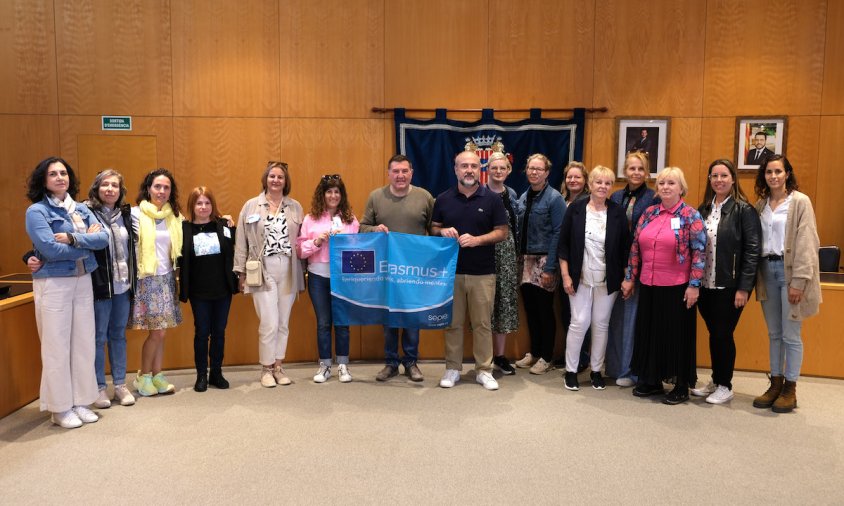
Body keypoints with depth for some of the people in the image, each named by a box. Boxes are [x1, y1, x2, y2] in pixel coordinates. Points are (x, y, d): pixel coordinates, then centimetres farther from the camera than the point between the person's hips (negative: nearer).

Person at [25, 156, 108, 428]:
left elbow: (104, 238, -3)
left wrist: (72, 238, -17)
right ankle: (60, 408, 14)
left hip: (83, 281, 6)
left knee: (84, 343, 10)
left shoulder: (82, 209, 9)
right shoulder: (36, 211, -7)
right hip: (53, 284, -5)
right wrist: (87, 242, -8)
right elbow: (50, 248, -19)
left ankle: (80, 402, 22)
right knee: (57, 346, 2)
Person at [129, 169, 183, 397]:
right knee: (157, 331, -5)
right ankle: (143, 376, 12)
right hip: (147, 279, -5)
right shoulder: (137, 214, -5)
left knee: (160, 331, 9)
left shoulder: (175, 216, 8)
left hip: (167, 279, 5)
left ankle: (157, 376, 19)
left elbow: (180, 248, 14)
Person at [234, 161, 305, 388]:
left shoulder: (296, 207, 7)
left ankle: (278, 366, 21)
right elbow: (241, 242, 3)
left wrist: (302, 271, 2)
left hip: (288, 271, 2)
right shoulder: (251, 206, 3)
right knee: (269, 323, -6)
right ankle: (266, 369, 11)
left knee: (283, 322, 8)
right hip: (262, 271, -2)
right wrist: (241, 272, 0)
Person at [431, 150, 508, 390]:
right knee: (452, 323, 8)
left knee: (482, 324, 5)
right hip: (451, 271, 1)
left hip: (483, 273, -1)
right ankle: (452, 369, 20)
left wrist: (477, 239, -17)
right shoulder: (443, 199, 4)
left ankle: (484, 370, 17)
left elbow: (502, 232, -1)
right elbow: (433, 228, 11)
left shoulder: (492, 199, -1)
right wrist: (442, 231, -13)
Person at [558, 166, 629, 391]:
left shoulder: (618, 212, 0)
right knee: (579, 322, -2)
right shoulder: (575, 209, -3)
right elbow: (563, 244, -1)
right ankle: (571, 370, 12)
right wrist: (565, 275, -6)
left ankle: (596, 370, 22)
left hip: (608, 279, 1)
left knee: (601, 324, 8)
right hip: (580, 278, -1)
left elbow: (625, 247, 2)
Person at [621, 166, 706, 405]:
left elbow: (699, 252, -10)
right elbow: (635, 247, 11)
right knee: (649, 332, 12)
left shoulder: (691, 216, -6)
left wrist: (694, 285, -14)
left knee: (677, 334, 5)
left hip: (677, 287, -5)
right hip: (649, 286, 5)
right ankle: (651, 381, 27)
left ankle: (682, 386, 18)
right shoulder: (648, 213, 8)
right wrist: (629, 277, 9)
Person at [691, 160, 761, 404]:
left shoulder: (744, 210, -7)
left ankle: (725, 386, 18)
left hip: (729, 286, -5)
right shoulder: (703, 209, 9)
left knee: (723, 335, 2)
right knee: (713, 334, 13)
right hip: (705, 284, 5)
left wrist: (744, 287, -15)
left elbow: (752, 251, -11)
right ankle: (715, 381, 27)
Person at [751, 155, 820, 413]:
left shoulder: (800, 202, -5)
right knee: (774, 334, 12)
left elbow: (806, 243, -11)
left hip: (788, 270, -5)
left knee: (791, 335, 1)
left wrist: (799, 281, -16)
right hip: (766, 270, 5)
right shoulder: (761, 204, 11)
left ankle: (790, 389, 13)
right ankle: (775, 384, 21)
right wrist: (755, 276, 2)